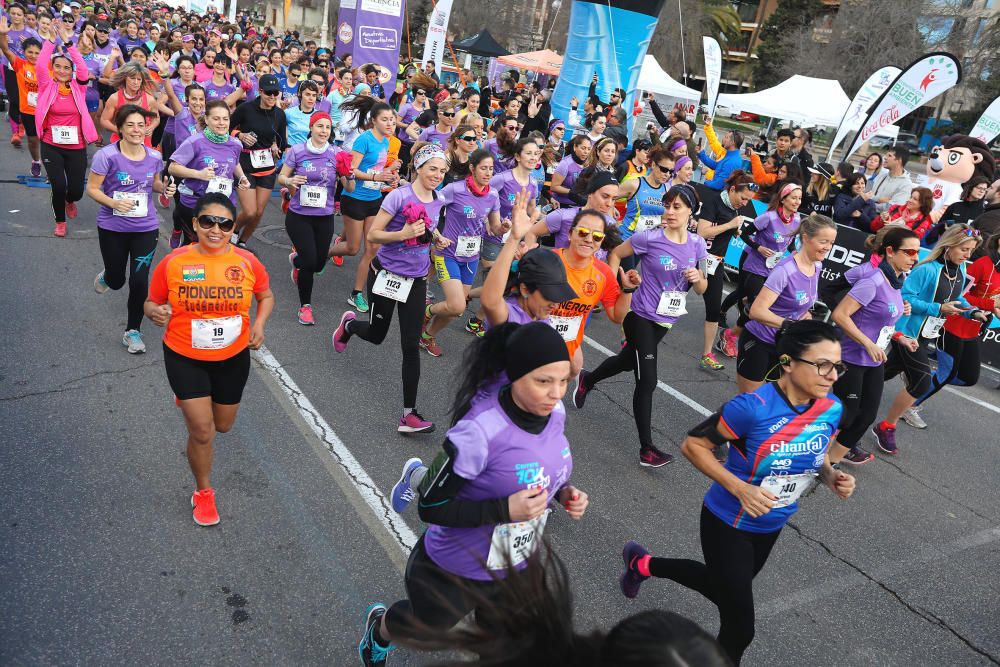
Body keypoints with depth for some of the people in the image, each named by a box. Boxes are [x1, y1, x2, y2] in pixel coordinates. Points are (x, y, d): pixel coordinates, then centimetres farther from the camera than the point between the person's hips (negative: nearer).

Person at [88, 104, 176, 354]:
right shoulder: (107, 155, -15)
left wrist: (165, 188, -9)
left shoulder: (154, 157, -4)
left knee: (139, 281, -3)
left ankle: (133, 331, 17)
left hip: (145, 228, 2)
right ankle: (106, 276, 56)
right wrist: (114, 203, -27)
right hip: (112, 228, -1)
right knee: (116, 281, 14)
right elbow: (92, 188, -9)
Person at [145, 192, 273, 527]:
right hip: (185, 358, -2)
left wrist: (259, 323, -11)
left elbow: (266, 296, 7)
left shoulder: (247, 262, -11)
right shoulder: (173, 262, -14)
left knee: (223, 426, 20)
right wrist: (156, 312, -24)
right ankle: (203, 493, 22)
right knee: (202, 431, -6)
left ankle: (193, 400, 57)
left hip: (233, 357, 3)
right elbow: (151, 302, -1)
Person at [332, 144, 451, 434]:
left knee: (411, 346, -3)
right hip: (386, 275, -4)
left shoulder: (438, 201, 2)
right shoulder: (399, 196, -16)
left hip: (416, 280, 4)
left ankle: (409, 415, 0)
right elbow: (373, 235, -16)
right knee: (376, 335, 14)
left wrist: (436, 237, 1)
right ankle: (349, 324, 52)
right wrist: (403, 233, -31)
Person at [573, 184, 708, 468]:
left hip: (666, 319, 6)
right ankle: (647, 450, 1)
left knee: (628, 361, 26)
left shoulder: (697, 244, -3)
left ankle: (587, 379, 55)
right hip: (642, 316, -6)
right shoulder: (650, 238, -16)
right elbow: (615, 254, -3)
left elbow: (702, 289, 5)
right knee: (647, 381, -8)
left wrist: (698, 279, -17)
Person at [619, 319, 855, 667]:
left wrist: (832, 477, -14)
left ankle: (643, 564, 52)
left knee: (724, 590, 29)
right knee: (740, 628, 0)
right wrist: (739, 488, -30)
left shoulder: (831, 409, -11)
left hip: (771, 527, 7)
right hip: (728, 523, -7)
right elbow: (693, 444, -21)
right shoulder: (753, 406, -30)